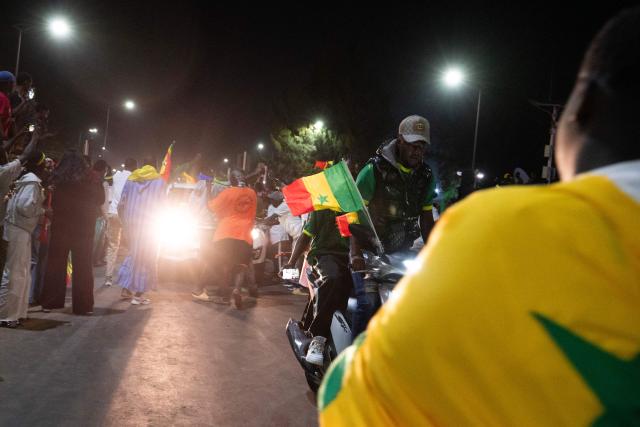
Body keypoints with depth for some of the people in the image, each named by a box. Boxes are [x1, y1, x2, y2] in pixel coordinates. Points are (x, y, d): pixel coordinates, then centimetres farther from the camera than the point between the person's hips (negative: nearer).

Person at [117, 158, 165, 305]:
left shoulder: (131, 179, 11)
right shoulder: (159, 180, 3)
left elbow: (122, 203, 7)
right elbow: (161, 204, -1)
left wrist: (124, 221, 16)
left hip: (130, 222, 4)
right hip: (149, 223, -4)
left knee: (134, 253, 19)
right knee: (145, 257, 3)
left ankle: (126, 288, 18)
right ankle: (138, 294, 2)